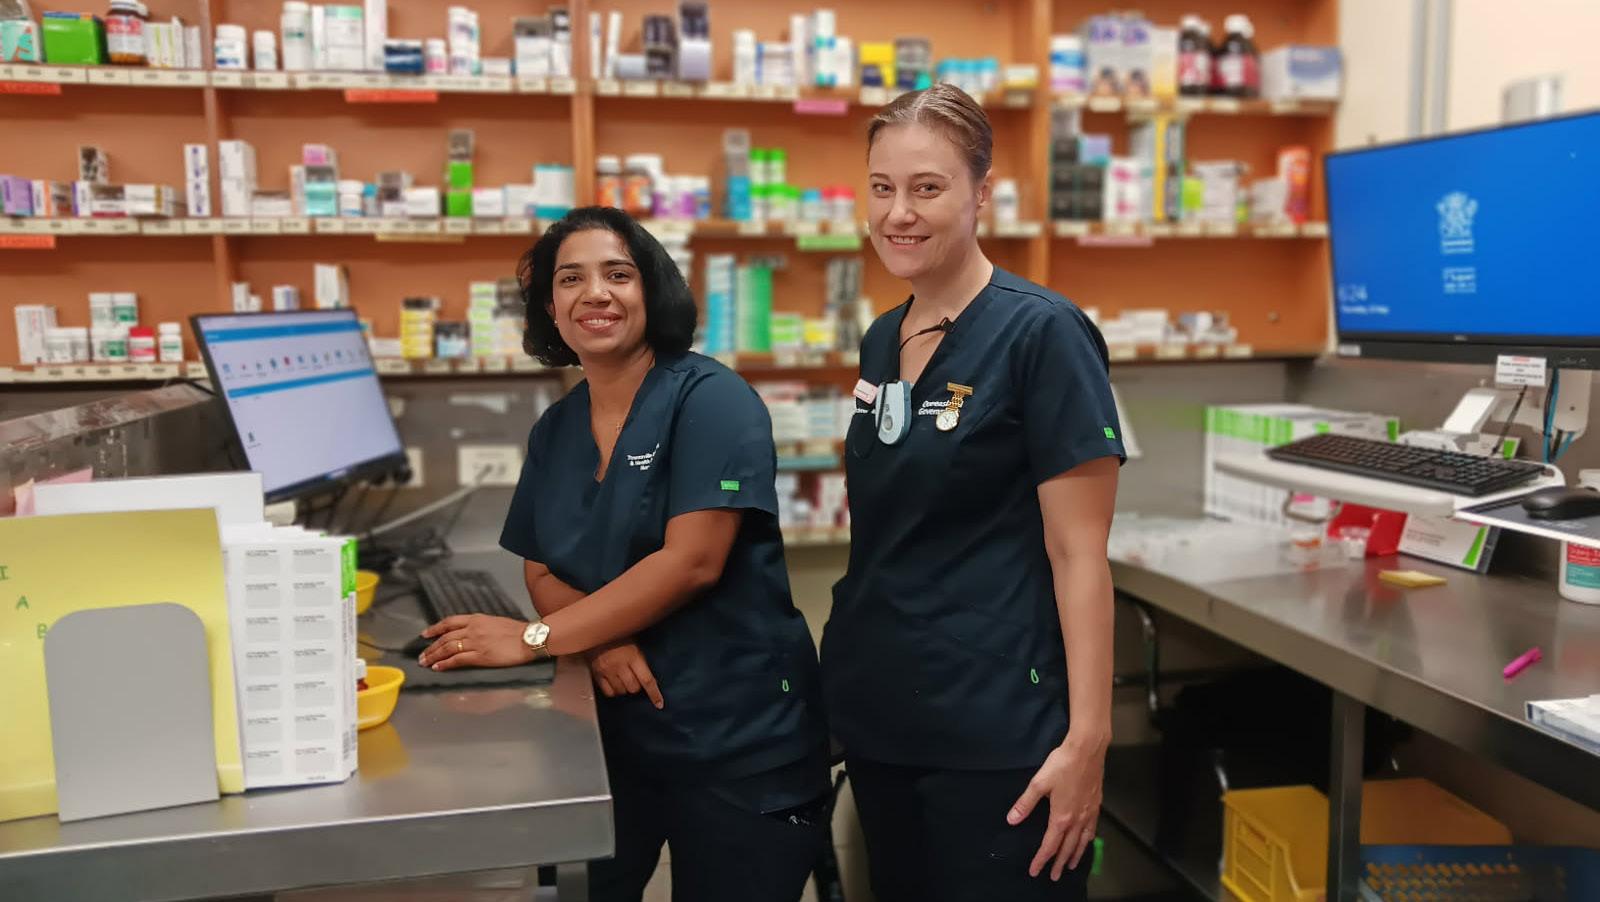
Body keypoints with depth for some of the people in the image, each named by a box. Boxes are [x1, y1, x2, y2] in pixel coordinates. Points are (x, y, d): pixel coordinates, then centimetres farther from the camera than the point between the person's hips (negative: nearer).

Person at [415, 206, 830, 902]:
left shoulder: (710, 399, -13)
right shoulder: (554, 430, 7)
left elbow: (691, 562, -21)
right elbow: (542, 571, 9)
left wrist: (534, 639, -19)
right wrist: (602, 642, -14)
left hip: (740, 739, -5)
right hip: (614, 725, 5)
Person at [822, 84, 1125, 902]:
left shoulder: (1041, 333, -13)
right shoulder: (881, 341, 7)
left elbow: (1079, 554, -14)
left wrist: (1086, 738, -17)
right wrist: (847, 664, 16)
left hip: (995, 732, -7)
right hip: (878, 716, 7)